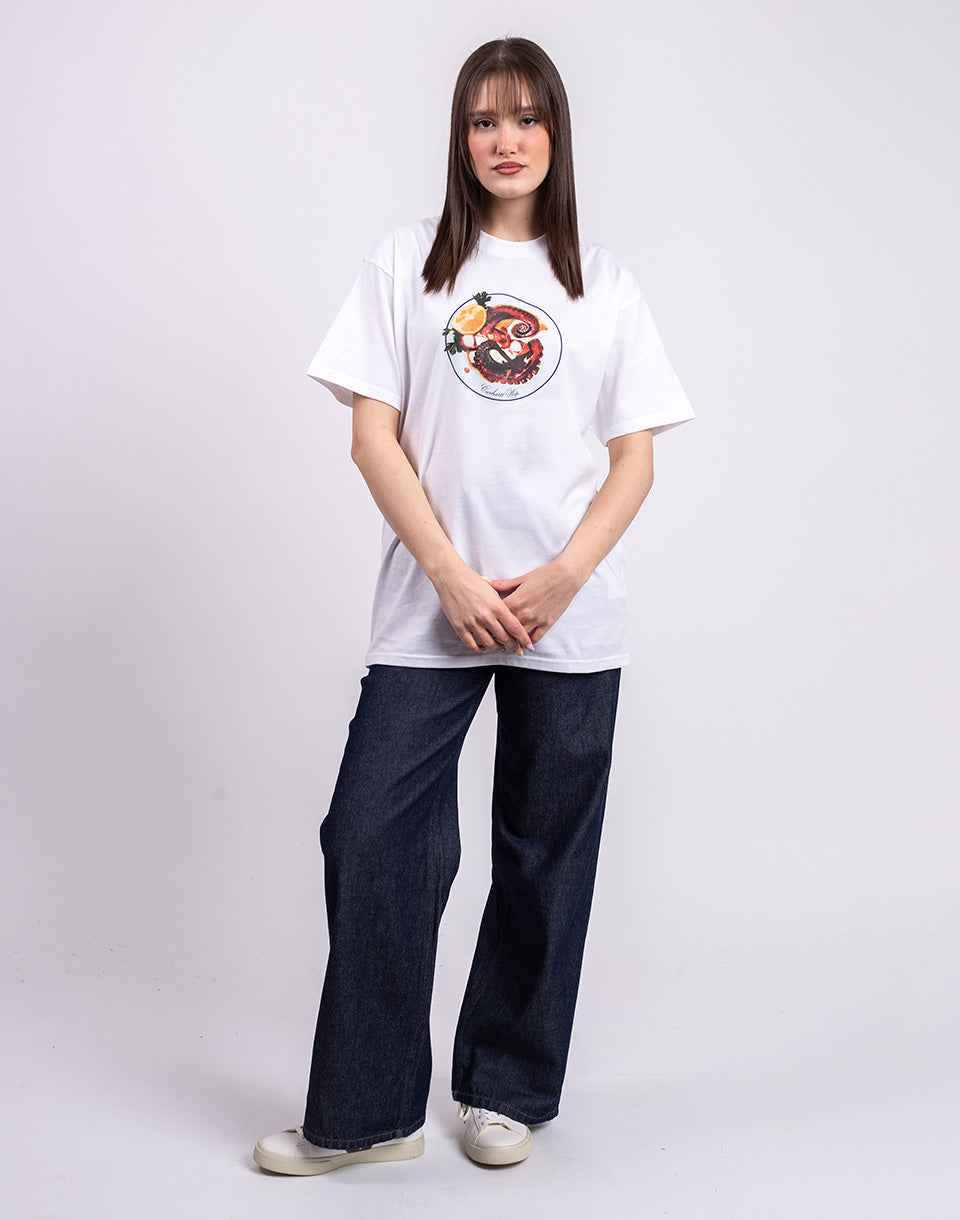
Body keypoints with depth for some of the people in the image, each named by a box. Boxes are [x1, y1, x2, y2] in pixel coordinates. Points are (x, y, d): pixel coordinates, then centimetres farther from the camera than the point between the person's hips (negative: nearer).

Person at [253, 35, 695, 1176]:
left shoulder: (602, 281, 10)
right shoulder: (406, 261, 7)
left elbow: (636, 461, 6)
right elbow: (374, 436, 0)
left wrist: (559, 580, -9)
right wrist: (457, 579, -10)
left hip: (569, 619, 1)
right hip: (429, 612, -1)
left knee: (545, 857, 7)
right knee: (372, 839, -6)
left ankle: (505, 1092, 24)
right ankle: (366, 1112, 9)